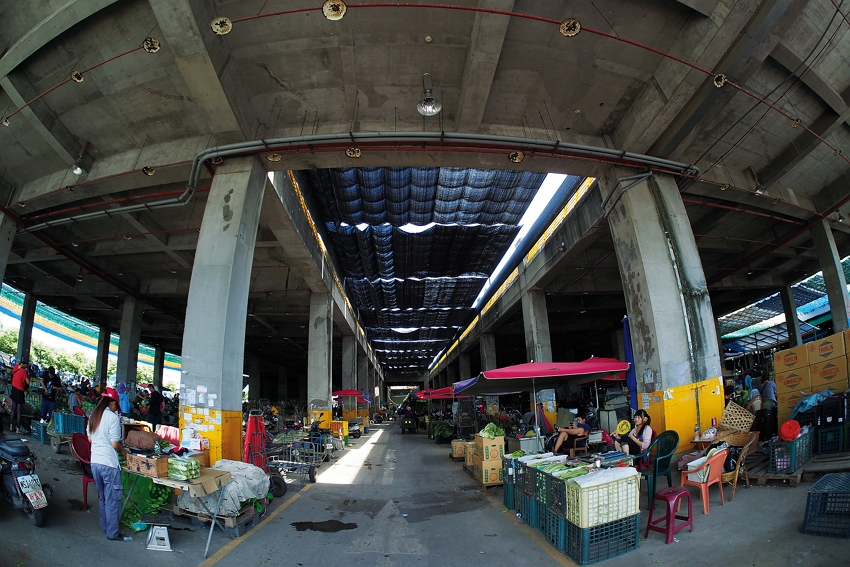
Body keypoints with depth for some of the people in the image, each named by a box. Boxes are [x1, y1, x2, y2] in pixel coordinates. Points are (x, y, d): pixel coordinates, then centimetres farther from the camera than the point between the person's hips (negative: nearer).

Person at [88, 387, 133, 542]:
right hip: (109, 463, -8)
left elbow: (90, 439, 16)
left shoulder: (93, 416, 6)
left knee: (102, 496, 20)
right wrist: (124, 450, 3)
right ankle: (113, 533, 8)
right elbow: (115, 444, -16)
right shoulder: (113, 417, -16)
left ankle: (105, 526, 31)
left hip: (95, 461, 8)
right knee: (113, 498, 2)